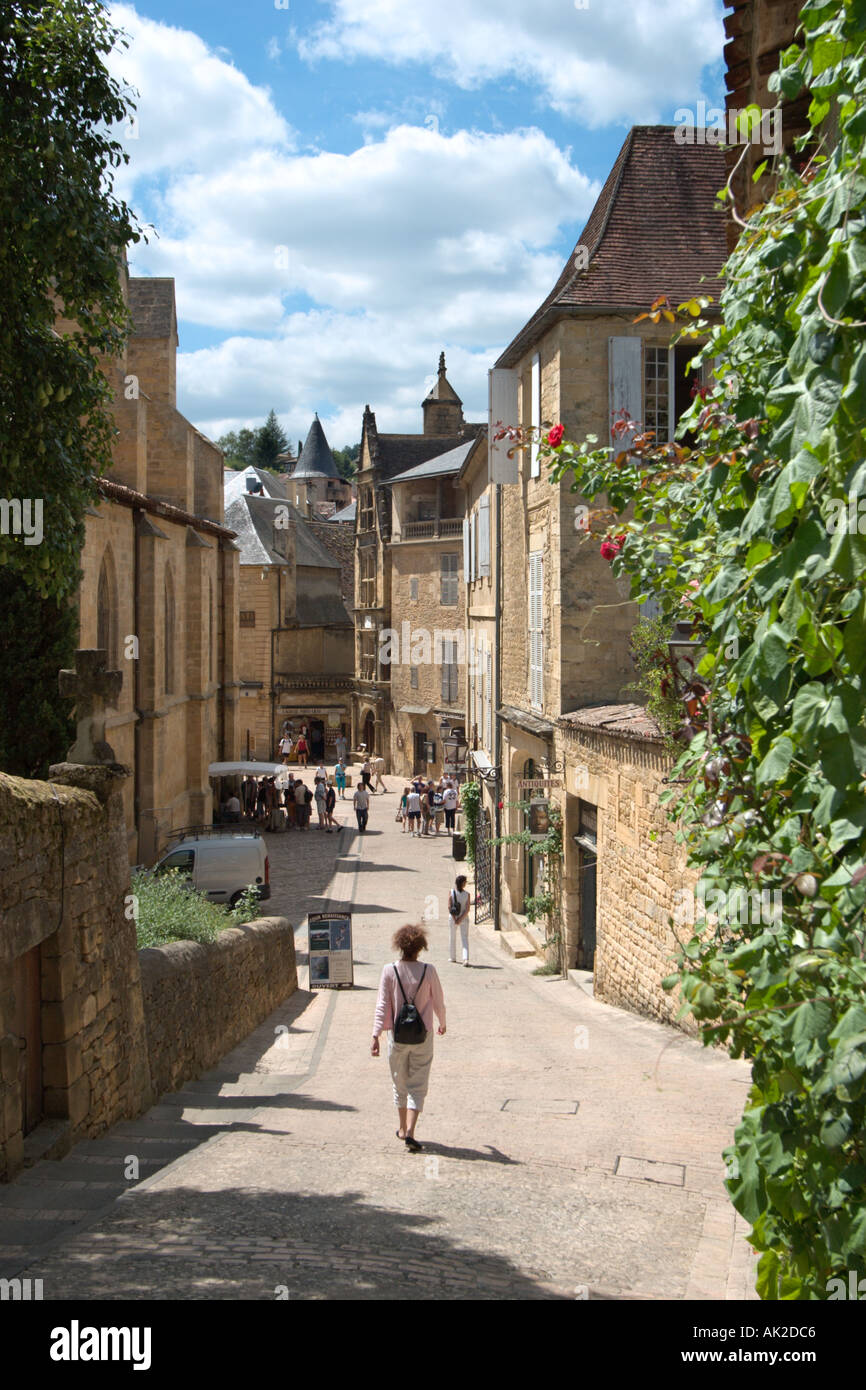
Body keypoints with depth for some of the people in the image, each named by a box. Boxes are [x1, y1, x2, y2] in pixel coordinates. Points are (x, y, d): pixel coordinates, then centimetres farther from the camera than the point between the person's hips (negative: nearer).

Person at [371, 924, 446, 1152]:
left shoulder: (389, 971, -9)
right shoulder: (428, 971, -10)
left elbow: (382, 1005, -11)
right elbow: (439, 1003, 1)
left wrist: (376, 1035, -10)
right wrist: (442, 1023, 20)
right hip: (423, 1036, -1)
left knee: (400, 1084, 19)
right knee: (418, 1086, 5)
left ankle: (403, 1129, 31)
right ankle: (410, 1131, -9)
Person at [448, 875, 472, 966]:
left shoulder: (451, 892, -7)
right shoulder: (467, 894, -7)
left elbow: (449, 906, -12)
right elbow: (467, 909, -12)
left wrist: (454, 919, -12)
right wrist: (461, 919, -12)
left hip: (453, 917, 0)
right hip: (464, 919, 0)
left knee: (452, 938, 16)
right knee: (465, 938, 2)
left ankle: (452, 957, 27)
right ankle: (466, 958, -14)